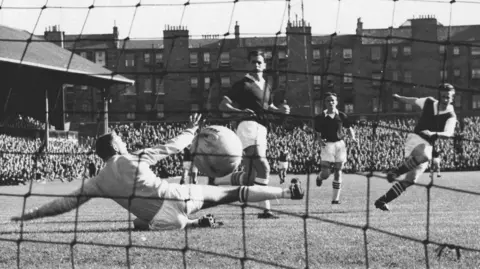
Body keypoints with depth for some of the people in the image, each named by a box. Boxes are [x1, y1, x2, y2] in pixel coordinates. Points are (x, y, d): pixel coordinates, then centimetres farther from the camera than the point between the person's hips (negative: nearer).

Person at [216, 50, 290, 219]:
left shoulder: (267, 87, 20)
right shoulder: (243, 84, -2)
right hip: (248, 127, -9)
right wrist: (241, 111, -27)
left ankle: (216, 181, 22)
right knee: (263, 167, -21)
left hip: (261, 130, 9)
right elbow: (223, 105, -8)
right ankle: (266, 209, -20)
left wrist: (280, 109, 11)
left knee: (249, 177, 8)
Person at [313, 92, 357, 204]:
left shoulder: (341, 116, 4)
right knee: (325, 174, -9)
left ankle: (335, 198, 8)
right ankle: (319, 177, 30)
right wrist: (320, 140, -13)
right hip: (327, 144, -2)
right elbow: (318, 133, 7)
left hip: (340, 144, 2)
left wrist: (353, 137, -5)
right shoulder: (320, 117, 0)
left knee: (338, 172, 2)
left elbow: (349, 128, 13)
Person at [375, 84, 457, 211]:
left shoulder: (450, 116, -2)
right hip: (415, 138, -2)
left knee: (410, 180, -4)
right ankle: (396, 171, -25)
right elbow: (414, 101, 24)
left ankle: (382, 201, 5)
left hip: (428, 146, 2)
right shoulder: (429, 103, 4)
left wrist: (433, 133, -38)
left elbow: (449, 133, -19)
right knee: (425, 156, -38)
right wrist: (398, 97, 38)